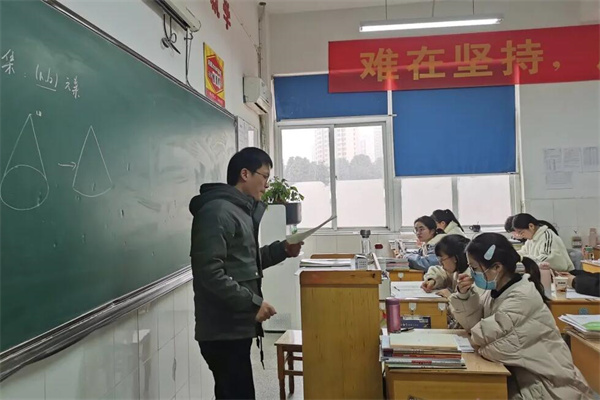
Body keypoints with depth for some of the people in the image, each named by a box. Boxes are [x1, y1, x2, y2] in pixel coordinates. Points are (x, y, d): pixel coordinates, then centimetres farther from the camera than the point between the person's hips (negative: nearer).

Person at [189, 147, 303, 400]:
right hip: (223, 330, -10)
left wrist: (282, 250, 9)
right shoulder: (217, 211, -18)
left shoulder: (242, 210, 15)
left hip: (235, 327, 10)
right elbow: (210, 272, -25)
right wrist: (253, 302, -22)